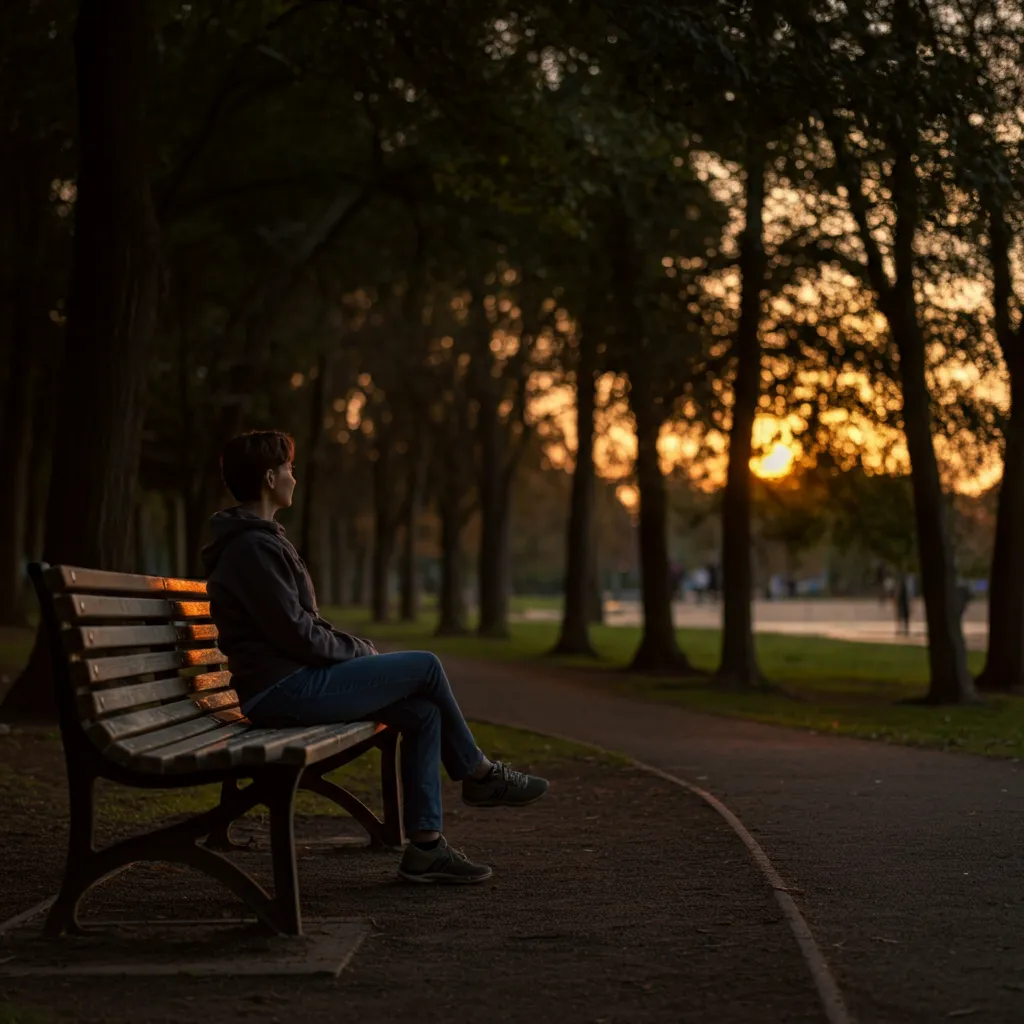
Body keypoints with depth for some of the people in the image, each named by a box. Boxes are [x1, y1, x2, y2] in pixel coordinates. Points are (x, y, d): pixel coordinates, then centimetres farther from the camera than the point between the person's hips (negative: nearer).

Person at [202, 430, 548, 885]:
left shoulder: (257, 540, 17)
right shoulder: (253, 547, -17)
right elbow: (297, 635, -20)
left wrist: (358, 647, 9)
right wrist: (361, 652, -5)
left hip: (293, 681, 10)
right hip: (284, 691, -10)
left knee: (424, 712, 3)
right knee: (425, 666, -6)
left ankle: (425, 845, 2)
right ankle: (479, 774, 14)